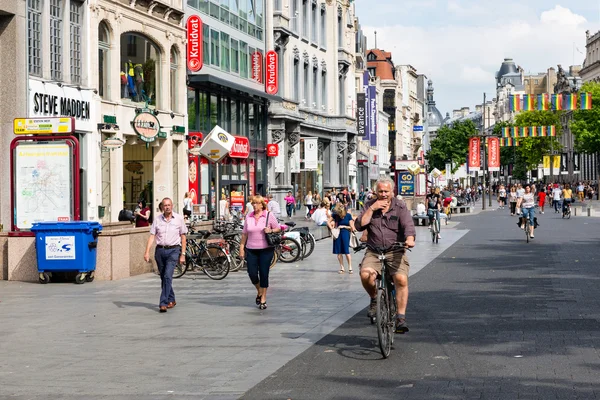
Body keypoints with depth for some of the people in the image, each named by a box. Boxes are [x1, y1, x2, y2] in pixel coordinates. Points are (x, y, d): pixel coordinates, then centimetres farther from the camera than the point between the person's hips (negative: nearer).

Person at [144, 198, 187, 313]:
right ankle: (171, 300, 29)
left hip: (173, 250, -3)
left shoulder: (179, 219, 2)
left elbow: (183, 237, 5)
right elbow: (152, 236, 2)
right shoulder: (157, 220, 5)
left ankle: (163, 303, -16)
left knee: (167, 276, -16)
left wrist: (183, 254, 1)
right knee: (163, 277, 12)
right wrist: (147, 252, -9)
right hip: (160, 250, 3)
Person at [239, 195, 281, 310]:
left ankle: (263, 299, 10)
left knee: (264, 274, -2)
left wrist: (271, 230, -15)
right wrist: (241, 247, 7)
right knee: (252, 273, -2)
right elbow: (244, 233, 11)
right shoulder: (248, 216, 7)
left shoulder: (269, 215, 0)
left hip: (266, 249, -2)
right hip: (251, 250, 2)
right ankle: (259, 291, 27)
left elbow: (278, 228, 5)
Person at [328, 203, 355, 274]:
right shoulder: (335, 215, -1)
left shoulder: (348, 215, -5)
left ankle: (350, 267, 2)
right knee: (339, 252, 4)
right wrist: (332, 228, -6)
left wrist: (343, 226, -10)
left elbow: (352, 228, -2)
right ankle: (342, 268, 13)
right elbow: (329, 222, 7)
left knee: (346, 252, -8)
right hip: (337, 233, 2)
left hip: (345, 233, -2)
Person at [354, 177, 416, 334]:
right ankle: (374, 299, 4)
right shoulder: (369, 206, 8)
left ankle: (401, 317, -17)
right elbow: (359, 226, -3)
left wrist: (410, 239, -33)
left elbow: (408, 225, -12)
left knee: (401, 279, -25)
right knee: (366, 274, -27)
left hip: (395, 251, -1)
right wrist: (372, 209, -11)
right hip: (373, 252, 1)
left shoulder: (400, 207, 2)